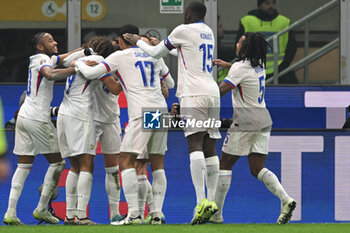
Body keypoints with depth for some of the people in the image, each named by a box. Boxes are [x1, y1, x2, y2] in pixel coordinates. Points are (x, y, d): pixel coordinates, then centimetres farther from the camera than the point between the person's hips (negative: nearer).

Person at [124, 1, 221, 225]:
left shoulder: (183, 30, 0)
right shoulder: (208, 32, 21)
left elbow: (156, 53, 9)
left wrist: (138, 41, 27)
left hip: (194, 93, -7)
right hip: (213, 92, 7)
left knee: (195, 145, -16)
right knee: (210, 148, 7)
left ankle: (201, 201, -28)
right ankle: (211, 199, 3)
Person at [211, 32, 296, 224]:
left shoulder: (239, 68, -13)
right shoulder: (260, 66, 12)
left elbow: (221, 91, -21)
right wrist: (226, 65, 41)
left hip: (245, 122, -8)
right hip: (263, 120, 8)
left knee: (225, 165, 3)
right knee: (257, 169, 6)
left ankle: (216, 213, 4)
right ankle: (286, 199, -17)